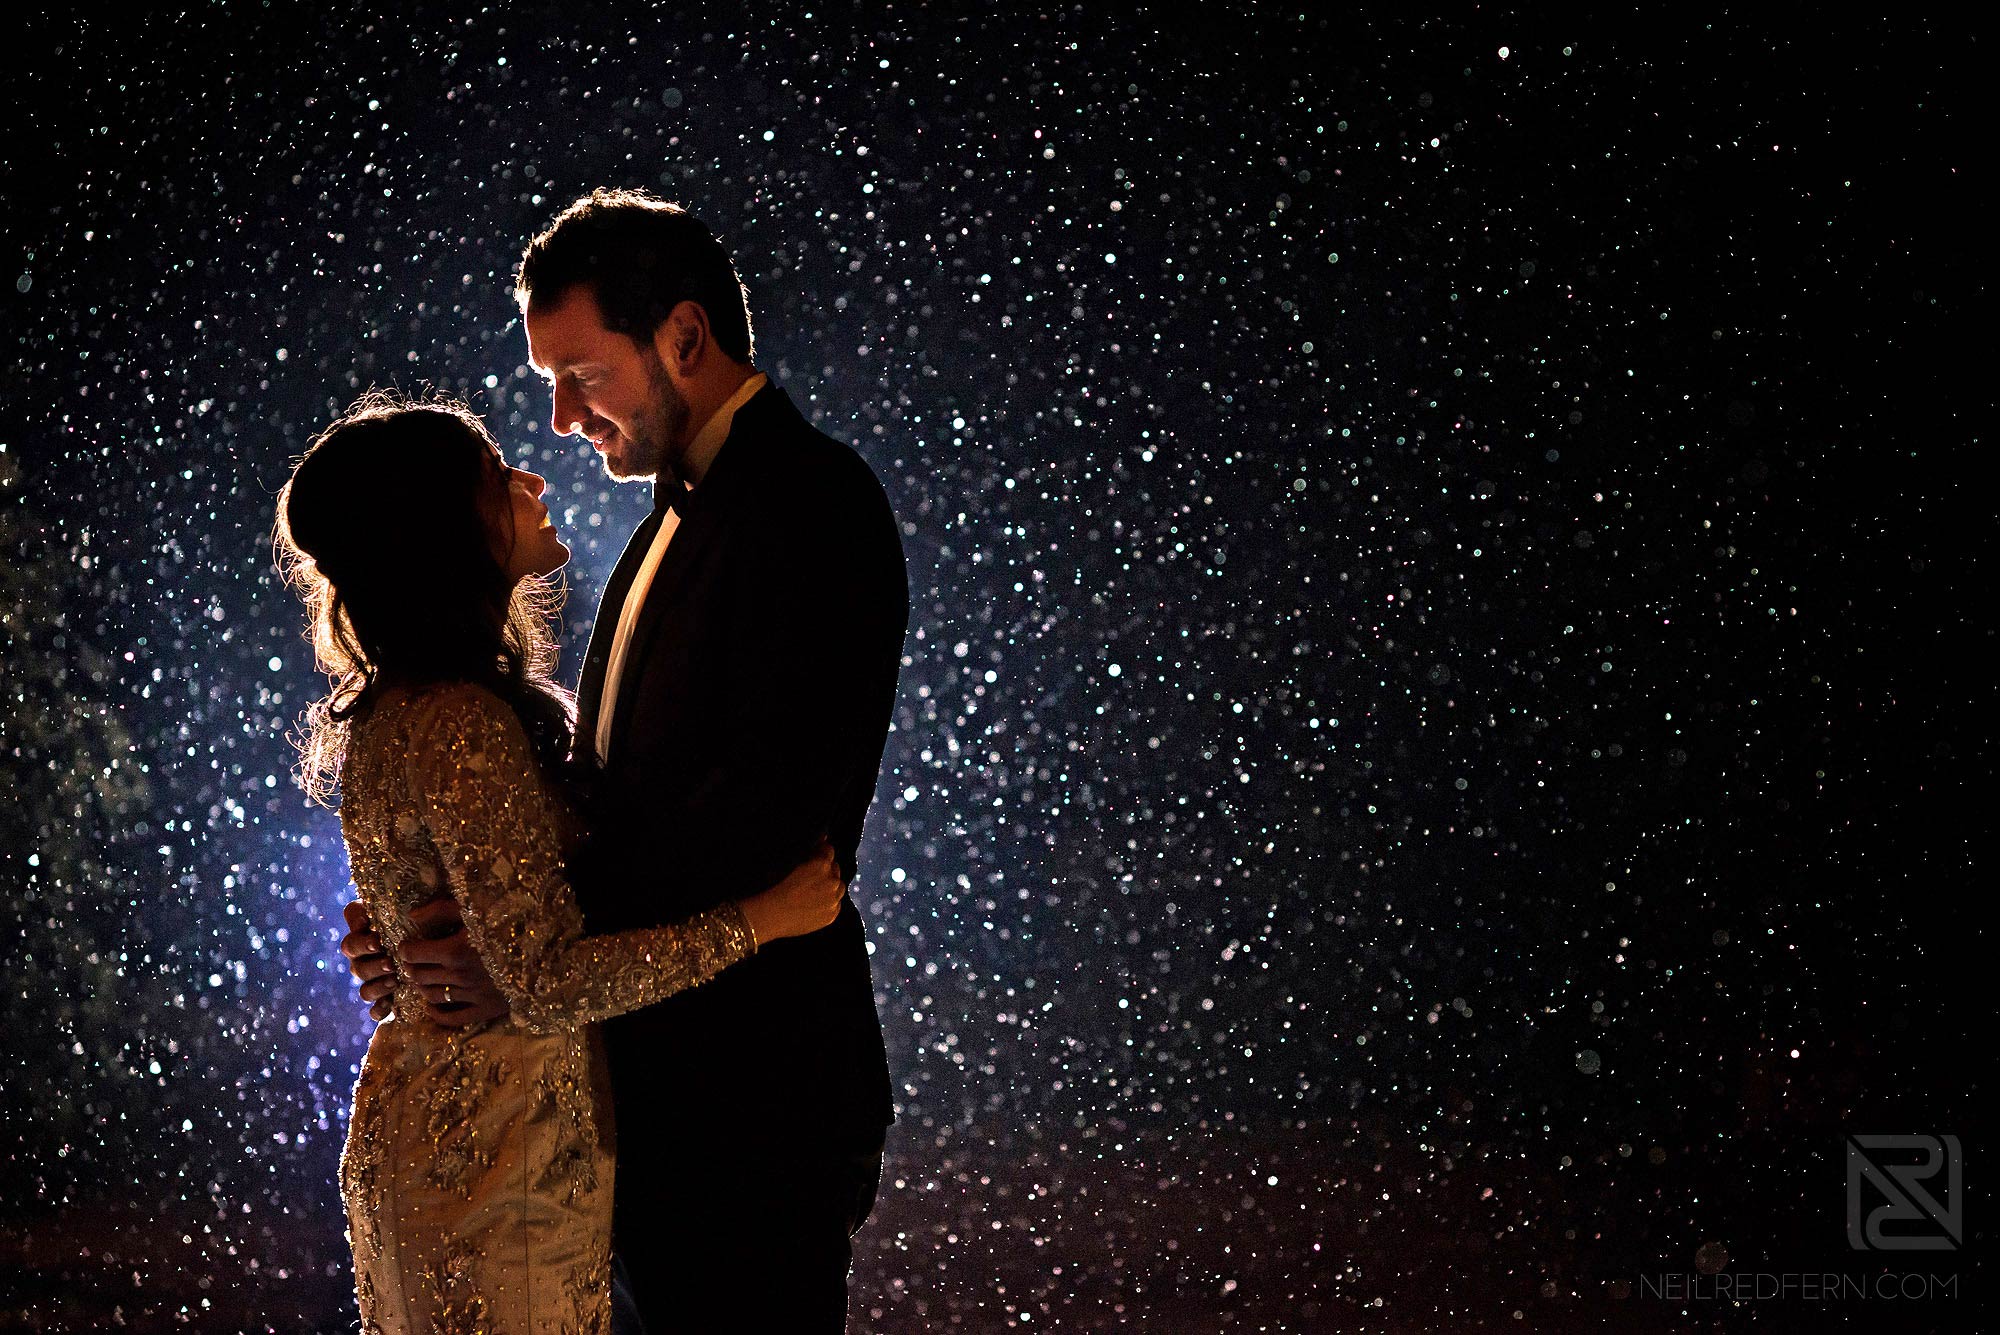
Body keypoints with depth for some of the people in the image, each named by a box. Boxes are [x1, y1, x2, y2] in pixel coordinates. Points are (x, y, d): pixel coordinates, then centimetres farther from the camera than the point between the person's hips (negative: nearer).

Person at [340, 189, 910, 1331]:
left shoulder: (813, 502, -15)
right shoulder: (683, 517, 16)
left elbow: (773, 797, -24)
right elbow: (613, 790, 14)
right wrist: (458, 918, -2)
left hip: (758, 1084, -10)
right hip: (661, 1070, 10)